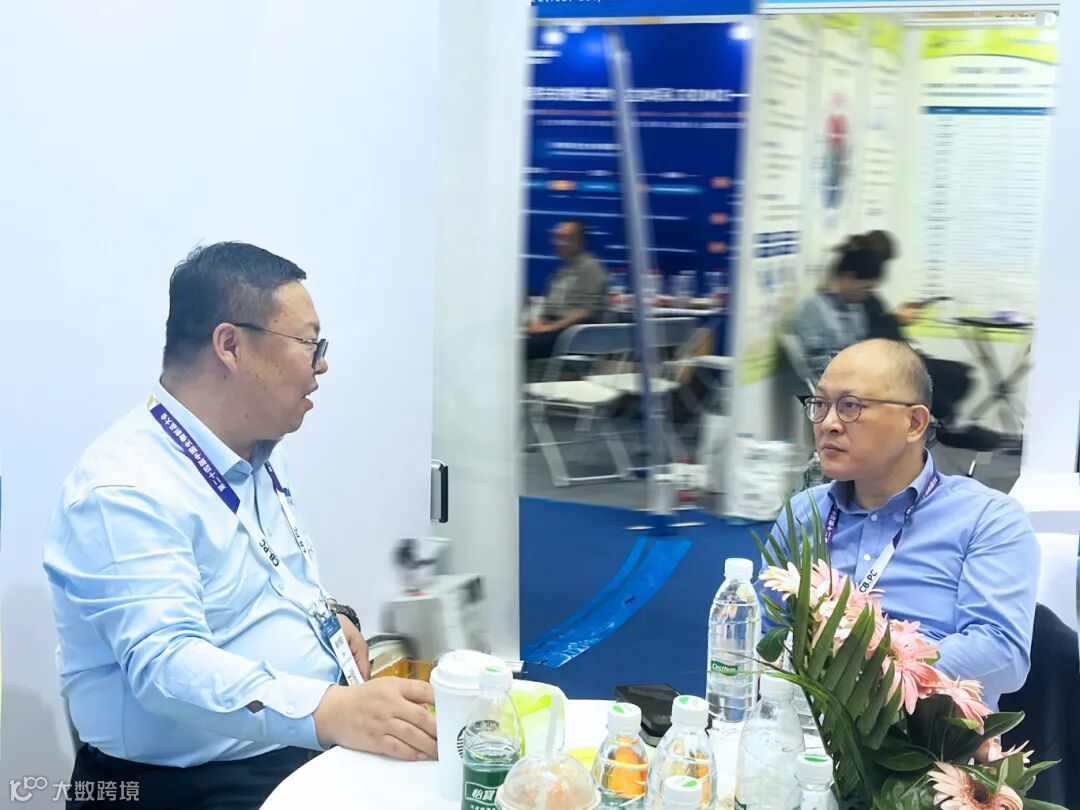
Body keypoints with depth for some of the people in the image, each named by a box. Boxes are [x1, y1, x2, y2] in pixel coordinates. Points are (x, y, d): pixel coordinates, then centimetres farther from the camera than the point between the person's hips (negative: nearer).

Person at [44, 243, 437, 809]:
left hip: (313, 742, 8)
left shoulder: (259, 457, 12)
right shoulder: (125, 491, -17)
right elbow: (167, 665, -28)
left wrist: (328, 616, 5)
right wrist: (327, 712, -41)